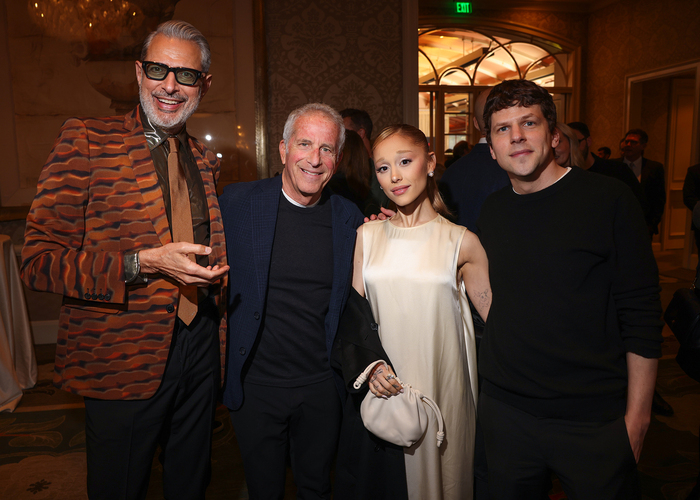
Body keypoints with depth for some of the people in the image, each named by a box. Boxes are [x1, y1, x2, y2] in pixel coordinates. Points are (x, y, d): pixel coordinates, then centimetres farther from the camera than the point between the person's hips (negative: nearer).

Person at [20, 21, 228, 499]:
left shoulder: (204, 159, 9)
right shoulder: (86, 140, -9)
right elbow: (39, 260, -14)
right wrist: (143, 263, -23)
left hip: (200, 348, 5)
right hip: (123, 362, -5)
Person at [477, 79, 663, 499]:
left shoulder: (610, 200, -9)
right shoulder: (492, 211, 3)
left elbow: (642, 317, -9)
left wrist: (637, 415, -9)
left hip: (595, 421, -3)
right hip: (505, 409, 4)